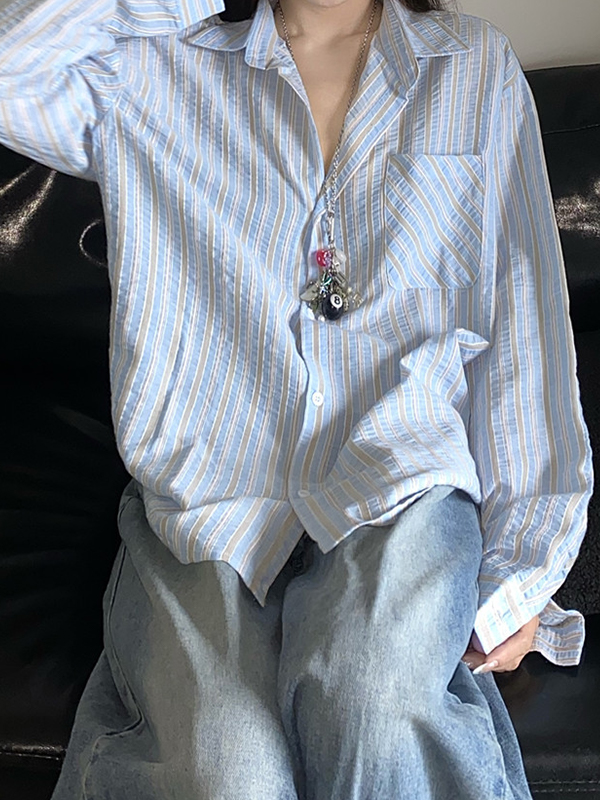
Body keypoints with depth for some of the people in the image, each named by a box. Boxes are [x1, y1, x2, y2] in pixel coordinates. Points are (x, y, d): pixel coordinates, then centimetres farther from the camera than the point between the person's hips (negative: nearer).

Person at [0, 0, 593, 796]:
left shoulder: (479, 68, 12)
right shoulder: (147, 69, 10)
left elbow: (526, 332, 8)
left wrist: (524, 566, 1)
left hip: (398, 483, 1)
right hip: (205, 497, 0)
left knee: (374, 710, -29)